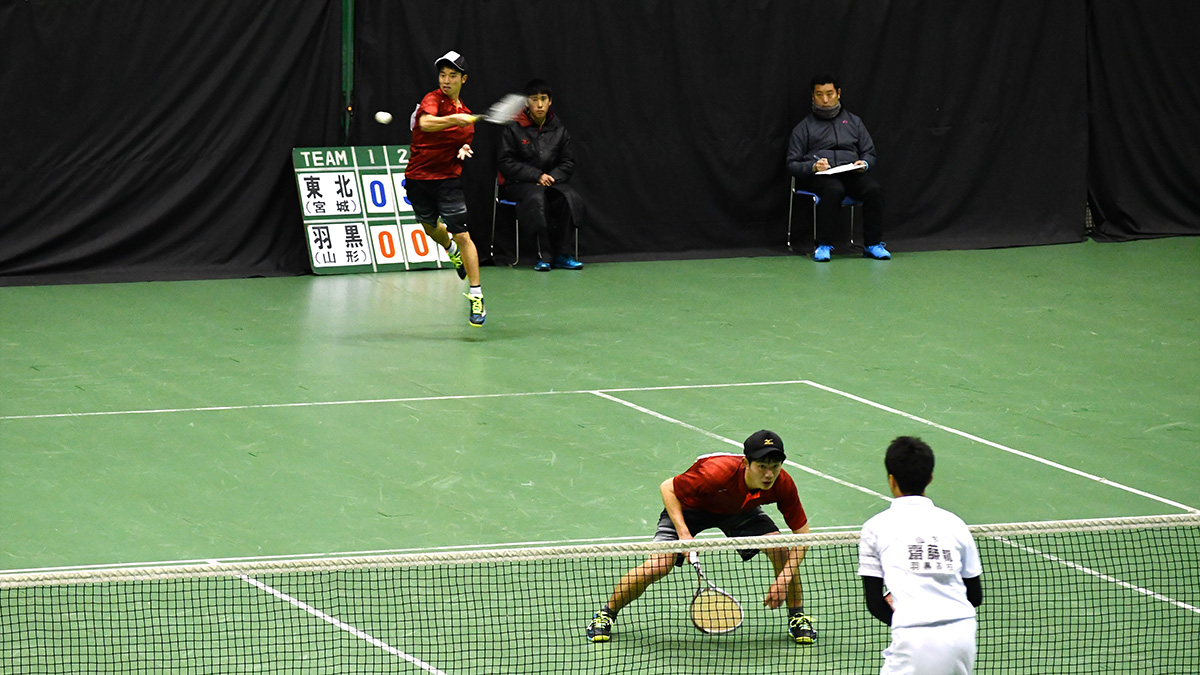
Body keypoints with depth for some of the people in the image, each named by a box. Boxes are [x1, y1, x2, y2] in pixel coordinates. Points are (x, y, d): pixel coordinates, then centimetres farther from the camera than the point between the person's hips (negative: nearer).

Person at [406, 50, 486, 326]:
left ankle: (476, 296, -9)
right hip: (418, 178, -1)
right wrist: (453, 119, -50)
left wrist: (464, 151, -1)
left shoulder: (465, 114, 7)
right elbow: (426, 123, -34)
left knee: (462, 235, -12)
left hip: (448, 179, 1)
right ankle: (452, 251, 57)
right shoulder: (433, 100, -11)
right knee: (430, 227, 22)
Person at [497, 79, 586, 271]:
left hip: (553, 181, 3)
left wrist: (552, 177, -8)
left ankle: (560, 253, -25)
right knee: (537, 198, -36)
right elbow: (506, 164, -4)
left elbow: (568, 162, 13)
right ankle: (546, 254, -34)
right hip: (518, 183, -3)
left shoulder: (559, 129, 9)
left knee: (569, 196, -28)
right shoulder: (514, 129, -2)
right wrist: (537, 176, -13)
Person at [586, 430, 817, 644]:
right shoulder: (716, 472, -42)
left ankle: (797, 617, 7)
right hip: (689, 506, -3)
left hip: (741, 510, 3)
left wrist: (784, 578, -30)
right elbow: (667, 488, -25)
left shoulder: (783, 485, -32)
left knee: (782, 550, -18)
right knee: (657, 566, -19)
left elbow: (802, 532, -19)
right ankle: (607, 613, 7)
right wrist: (683, 533, -35)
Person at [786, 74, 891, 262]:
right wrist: (813, 167, -12)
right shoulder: (804, 127, 16)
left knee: (874, 189, -31)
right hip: (818, 176, -3)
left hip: (852, 173, 3)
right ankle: (823, 245, -35)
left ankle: (873, 244, -25)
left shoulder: (853, 121, 24)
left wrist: (864, 164, -3)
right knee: (834, 190, -39)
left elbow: (870, 153, 22)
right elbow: (792, 164, 9)